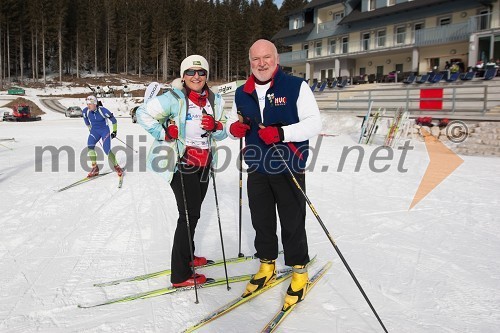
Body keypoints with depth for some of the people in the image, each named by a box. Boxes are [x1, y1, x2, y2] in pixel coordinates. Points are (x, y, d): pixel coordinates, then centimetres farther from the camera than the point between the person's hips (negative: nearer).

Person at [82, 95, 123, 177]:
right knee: (90, 146, -20)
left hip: (105, 131, -4)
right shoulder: (85, 111, -11)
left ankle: (117, 167, 6)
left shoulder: (103, 110, -23)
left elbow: (113, 120, -9)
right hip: (94, 131, 4)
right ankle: (95, 168, -10)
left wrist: (114, 131, -1)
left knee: (107, 150, -15)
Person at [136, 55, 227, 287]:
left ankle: (187, 257, 39)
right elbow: (143, 113, -13)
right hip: (181, 163, -7)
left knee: (193, 213, 19)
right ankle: (180, 275, 2)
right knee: (189, 215, -8)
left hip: (203, 164, 7)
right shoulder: (174, 98, -14)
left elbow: (222, 134, 8)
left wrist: (215, 127, -14)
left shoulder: (215, 100, 5)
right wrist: (163, 134, -19)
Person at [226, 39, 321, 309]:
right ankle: (267, 266, 33)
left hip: (289, 169, -4)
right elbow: (232, 124, 17)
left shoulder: (296, 87, -7)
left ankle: (299, 271, 24)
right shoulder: (242, 94, 9)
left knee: (292, 223, 5)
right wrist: (234, 128, -8)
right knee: (261, 221, 14)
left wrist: (282, 133, -26)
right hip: (257, 169, 5)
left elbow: (314, 123, -12)